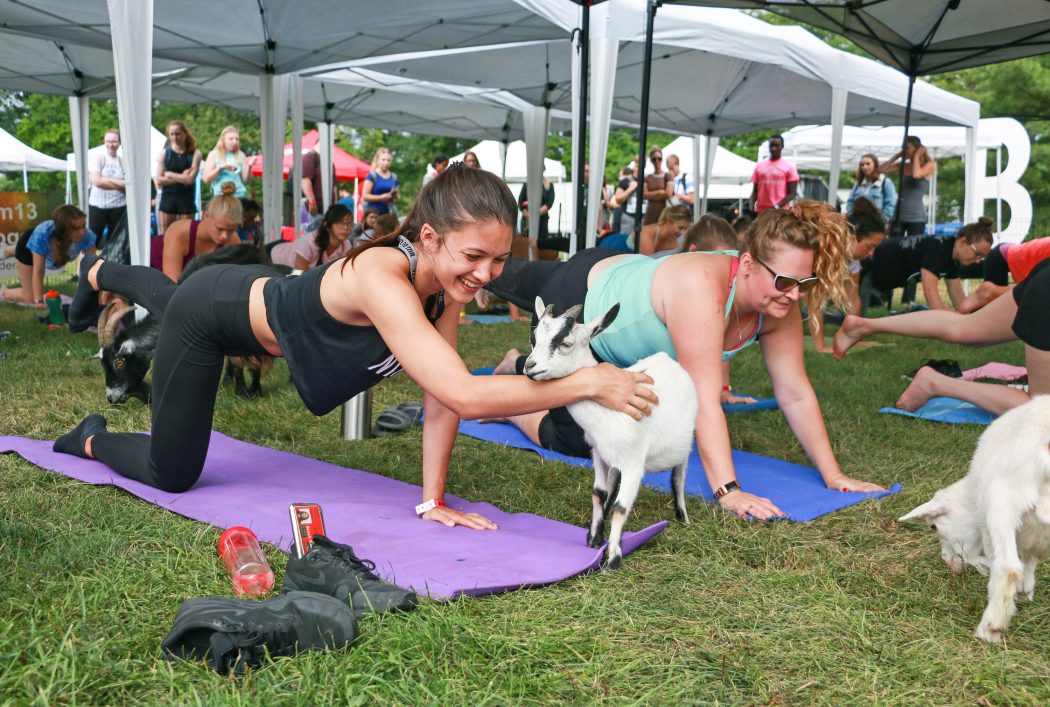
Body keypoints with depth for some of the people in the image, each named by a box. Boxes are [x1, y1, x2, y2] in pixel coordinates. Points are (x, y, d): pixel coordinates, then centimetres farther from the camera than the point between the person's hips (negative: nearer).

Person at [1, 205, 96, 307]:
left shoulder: (86, 236, -45)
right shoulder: (42, 234, -49)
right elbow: (37, 272, -43)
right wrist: (39, 301, -47)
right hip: (28, 248, -4)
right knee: (31, 297, -2)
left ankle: (9, 251, 71)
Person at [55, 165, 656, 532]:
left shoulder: (447, 286, -24)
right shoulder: (382, 278, -46)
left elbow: (441, 399, -18)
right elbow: (463, 394, -54)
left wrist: (433, 499, -22)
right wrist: (588, 381, -53)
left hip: (263, 295, 7)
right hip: (212, 311, -7)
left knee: (167, 299, 39)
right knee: (172, 475, 3)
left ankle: (104, 273, 70)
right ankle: (92, 439, 33)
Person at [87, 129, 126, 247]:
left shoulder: (123, 161, 5)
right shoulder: (97, 157, -3)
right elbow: (96, 181, -14)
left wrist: (107, 180, -11)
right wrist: (120, 184, -9)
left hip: (119, 206, 3)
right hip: (98, 205, -3)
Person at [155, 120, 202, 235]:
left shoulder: (195, 154, 0)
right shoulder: (164, 153, 4)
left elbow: (190, 179, -10)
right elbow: (158, 181, -2)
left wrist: (169, 175, -4)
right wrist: (181, 178, -9)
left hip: (186, 198, -1)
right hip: (168, 198, 1)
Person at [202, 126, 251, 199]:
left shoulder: (241, 155, 10)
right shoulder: (214, 154, 5)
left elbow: (245, 180, 6)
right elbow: (206, 179, -3)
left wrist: (249, 166, -9)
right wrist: (221, 167, -14)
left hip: (240, 195, 2)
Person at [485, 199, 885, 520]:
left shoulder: (779, 305, -22)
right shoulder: (702, 288, -44)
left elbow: (796, 395, -17)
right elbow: (704, 400, -45)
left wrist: (833, 475, -19)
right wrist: (728, 491, -48)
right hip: (574, 304, -7)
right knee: (580, 441, -4)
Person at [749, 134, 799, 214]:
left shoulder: (789, 167, 3)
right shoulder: (759, 166, 13)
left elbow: (792, 193, -3)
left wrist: (777, 207, -17)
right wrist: (751, 206, -4)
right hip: (760, 211, 4)